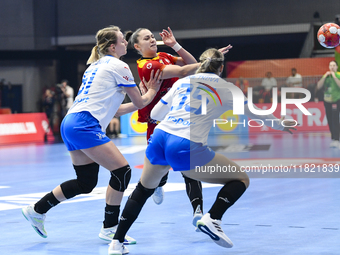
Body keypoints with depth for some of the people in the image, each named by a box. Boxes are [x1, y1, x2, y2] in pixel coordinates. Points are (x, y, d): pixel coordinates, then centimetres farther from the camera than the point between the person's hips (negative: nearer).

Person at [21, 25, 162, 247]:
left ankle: (37, 210, 20)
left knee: (86, 183, 15)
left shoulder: (96, 66, 23)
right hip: (85, 126, -10)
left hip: (71, 123, 10)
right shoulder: (118, 66, -3)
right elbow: (140, 102, 4)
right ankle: (110, 228, 0)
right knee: (122, 171, -6)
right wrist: (152, 92, 25)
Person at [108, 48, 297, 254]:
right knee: (241, 178, 11)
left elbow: (155, 114, 27)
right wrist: (280, 124, 41)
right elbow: (254, 113, 24)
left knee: (144, 189, 30)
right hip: (186, 148, -5)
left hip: (159, 138, 5)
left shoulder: (182, 82, 21)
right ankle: (212, 219, -12)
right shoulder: (226, 88, 12)